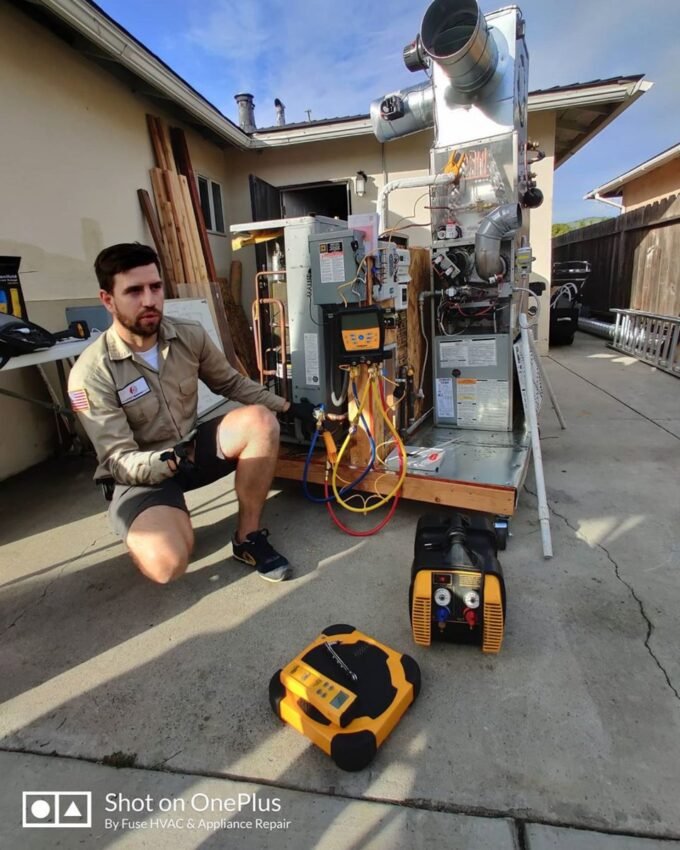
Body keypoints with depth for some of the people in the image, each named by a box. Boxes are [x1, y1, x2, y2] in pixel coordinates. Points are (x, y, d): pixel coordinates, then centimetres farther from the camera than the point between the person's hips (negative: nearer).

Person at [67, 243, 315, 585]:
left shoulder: (190, 335, -8)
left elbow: (231, 382, 9)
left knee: (260, 420, -24)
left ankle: (248, 537, -9)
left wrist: (286, 406, 1)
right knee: (167, 564, -30)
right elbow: (118, 461, -20)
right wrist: (167, 461, -41)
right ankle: (147, 524, 11)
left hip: (192, 448, 5)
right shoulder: (91, 374, -19)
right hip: (142, 473, -4)